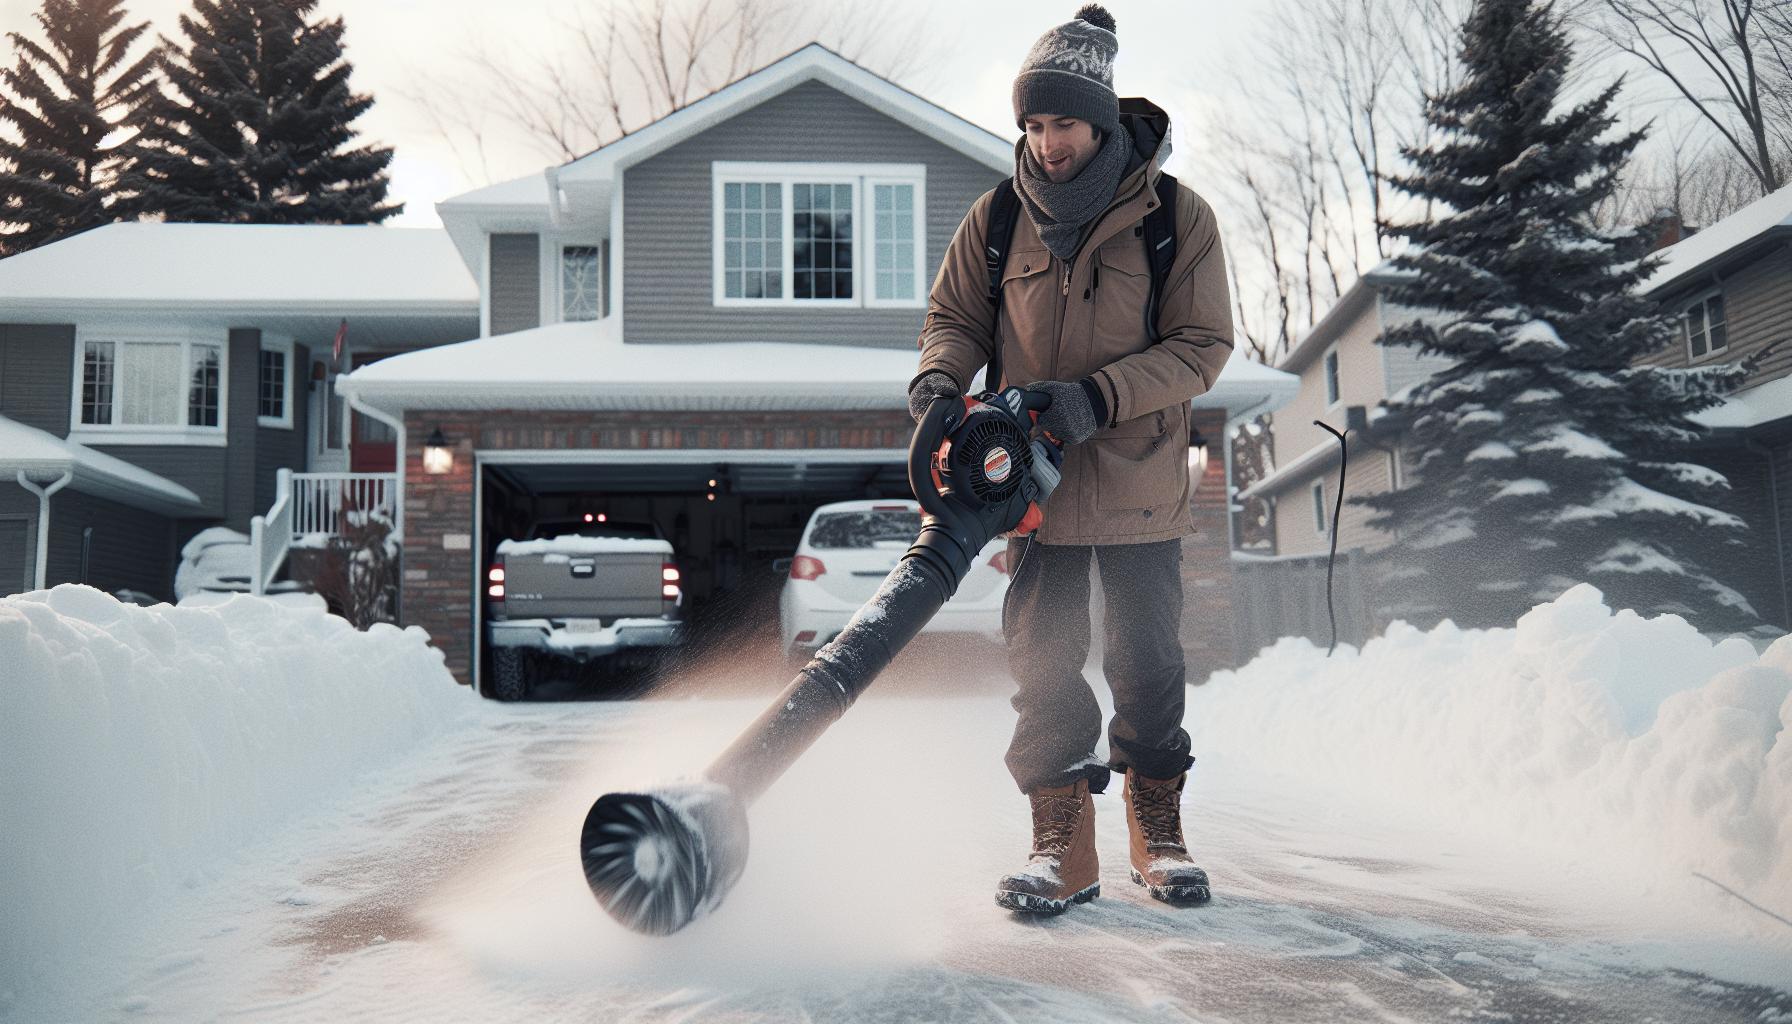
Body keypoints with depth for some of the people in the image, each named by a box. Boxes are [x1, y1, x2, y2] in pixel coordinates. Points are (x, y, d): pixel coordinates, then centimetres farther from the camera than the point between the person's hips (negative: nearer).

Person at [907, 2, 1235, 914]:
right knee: (1042, 658, 1)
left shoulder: (1178, 216, -6)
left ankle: (1157, 831, 25)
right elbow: (955, 315, 11)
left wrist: (1099, 396, -21)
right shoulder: (997, 218, 1)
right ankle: (1062, 846, 11)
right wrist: (941, 374, -12)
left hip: (1139, 481, -1)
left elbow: (1202, 346, -8)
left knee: (1148, 663, 7)